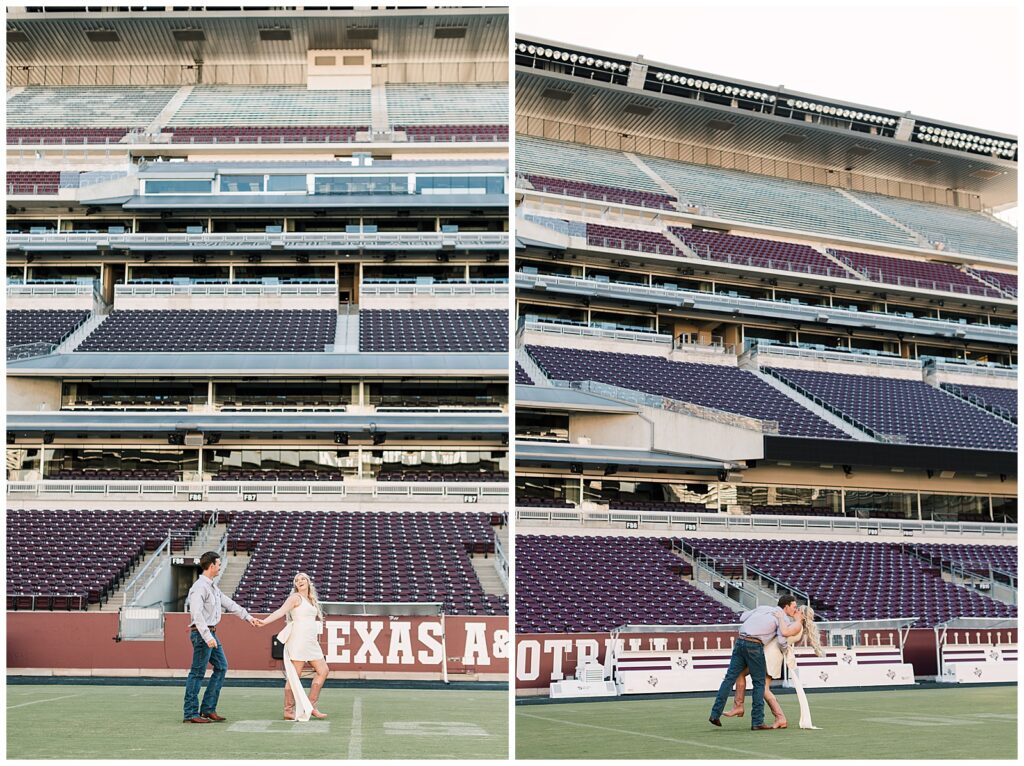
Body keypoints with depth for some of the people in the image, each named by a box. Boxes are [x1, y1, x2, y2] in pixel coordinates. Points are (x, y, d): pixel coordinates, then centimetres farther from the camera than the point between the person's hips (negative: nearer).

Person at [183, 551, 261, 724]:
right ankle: (190, 714, -1)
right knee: (197, 673, -6)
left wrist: (248, 616, 24)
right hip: (202, 633, -10)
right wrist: (207, 636, -29)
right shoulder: (199, 587, -15)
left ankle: (208, 709, 15)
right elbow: (197, 614, -24)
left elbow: (229, 604, 24)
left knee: (221, 667, 11)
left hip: (211, 633, 10)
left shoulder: (213, 587, 16)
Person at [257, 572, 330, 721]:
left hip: (311, 641, 8)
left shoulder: (311, 600, 19)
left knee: (323, 670, 5)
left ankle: (310, 707, 8)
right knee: (294, 675, -7)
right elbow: (281, 611, -14)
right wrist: (264, 621, -26)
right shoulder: (296, 598, -3)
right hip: (298, 640, -8)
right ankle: (288, 711, -3)